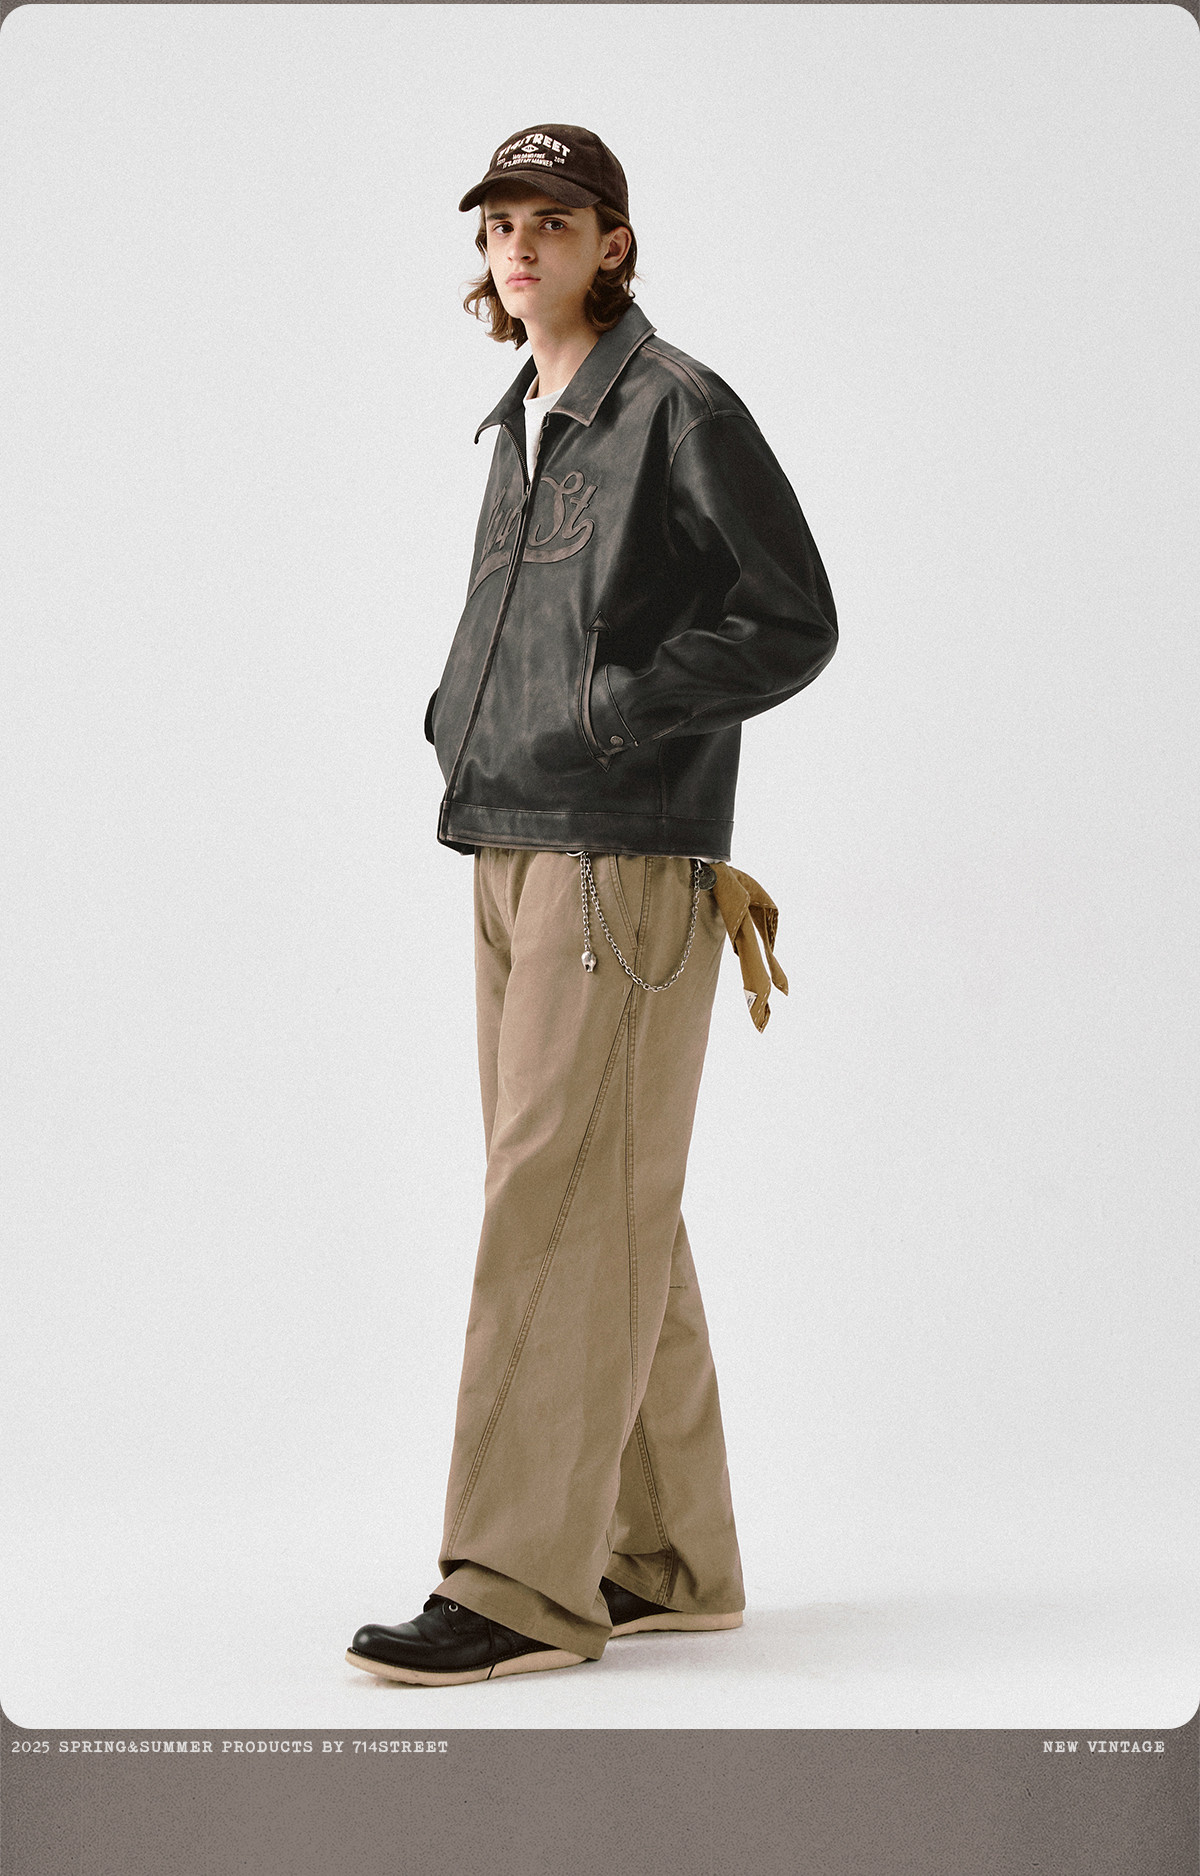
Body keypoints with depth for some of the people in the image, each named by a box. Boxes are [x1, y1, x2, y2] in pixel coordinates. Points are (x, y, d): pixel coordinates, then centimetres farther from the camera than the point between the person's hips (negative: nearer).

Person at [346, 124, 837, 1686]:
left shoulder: (678, 409, -6)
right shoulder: (525, 426, 19)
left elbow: (794, 622, -9)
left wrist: (610, 713, -14)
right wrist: (460, 712, 10)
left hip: (625, 868, -9)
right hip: (513, 854, 9)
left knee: (562, 1208, -10)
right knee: (605, 1217, 11)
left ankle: (518, 1585, -6)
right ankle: (668, 1562, 19)